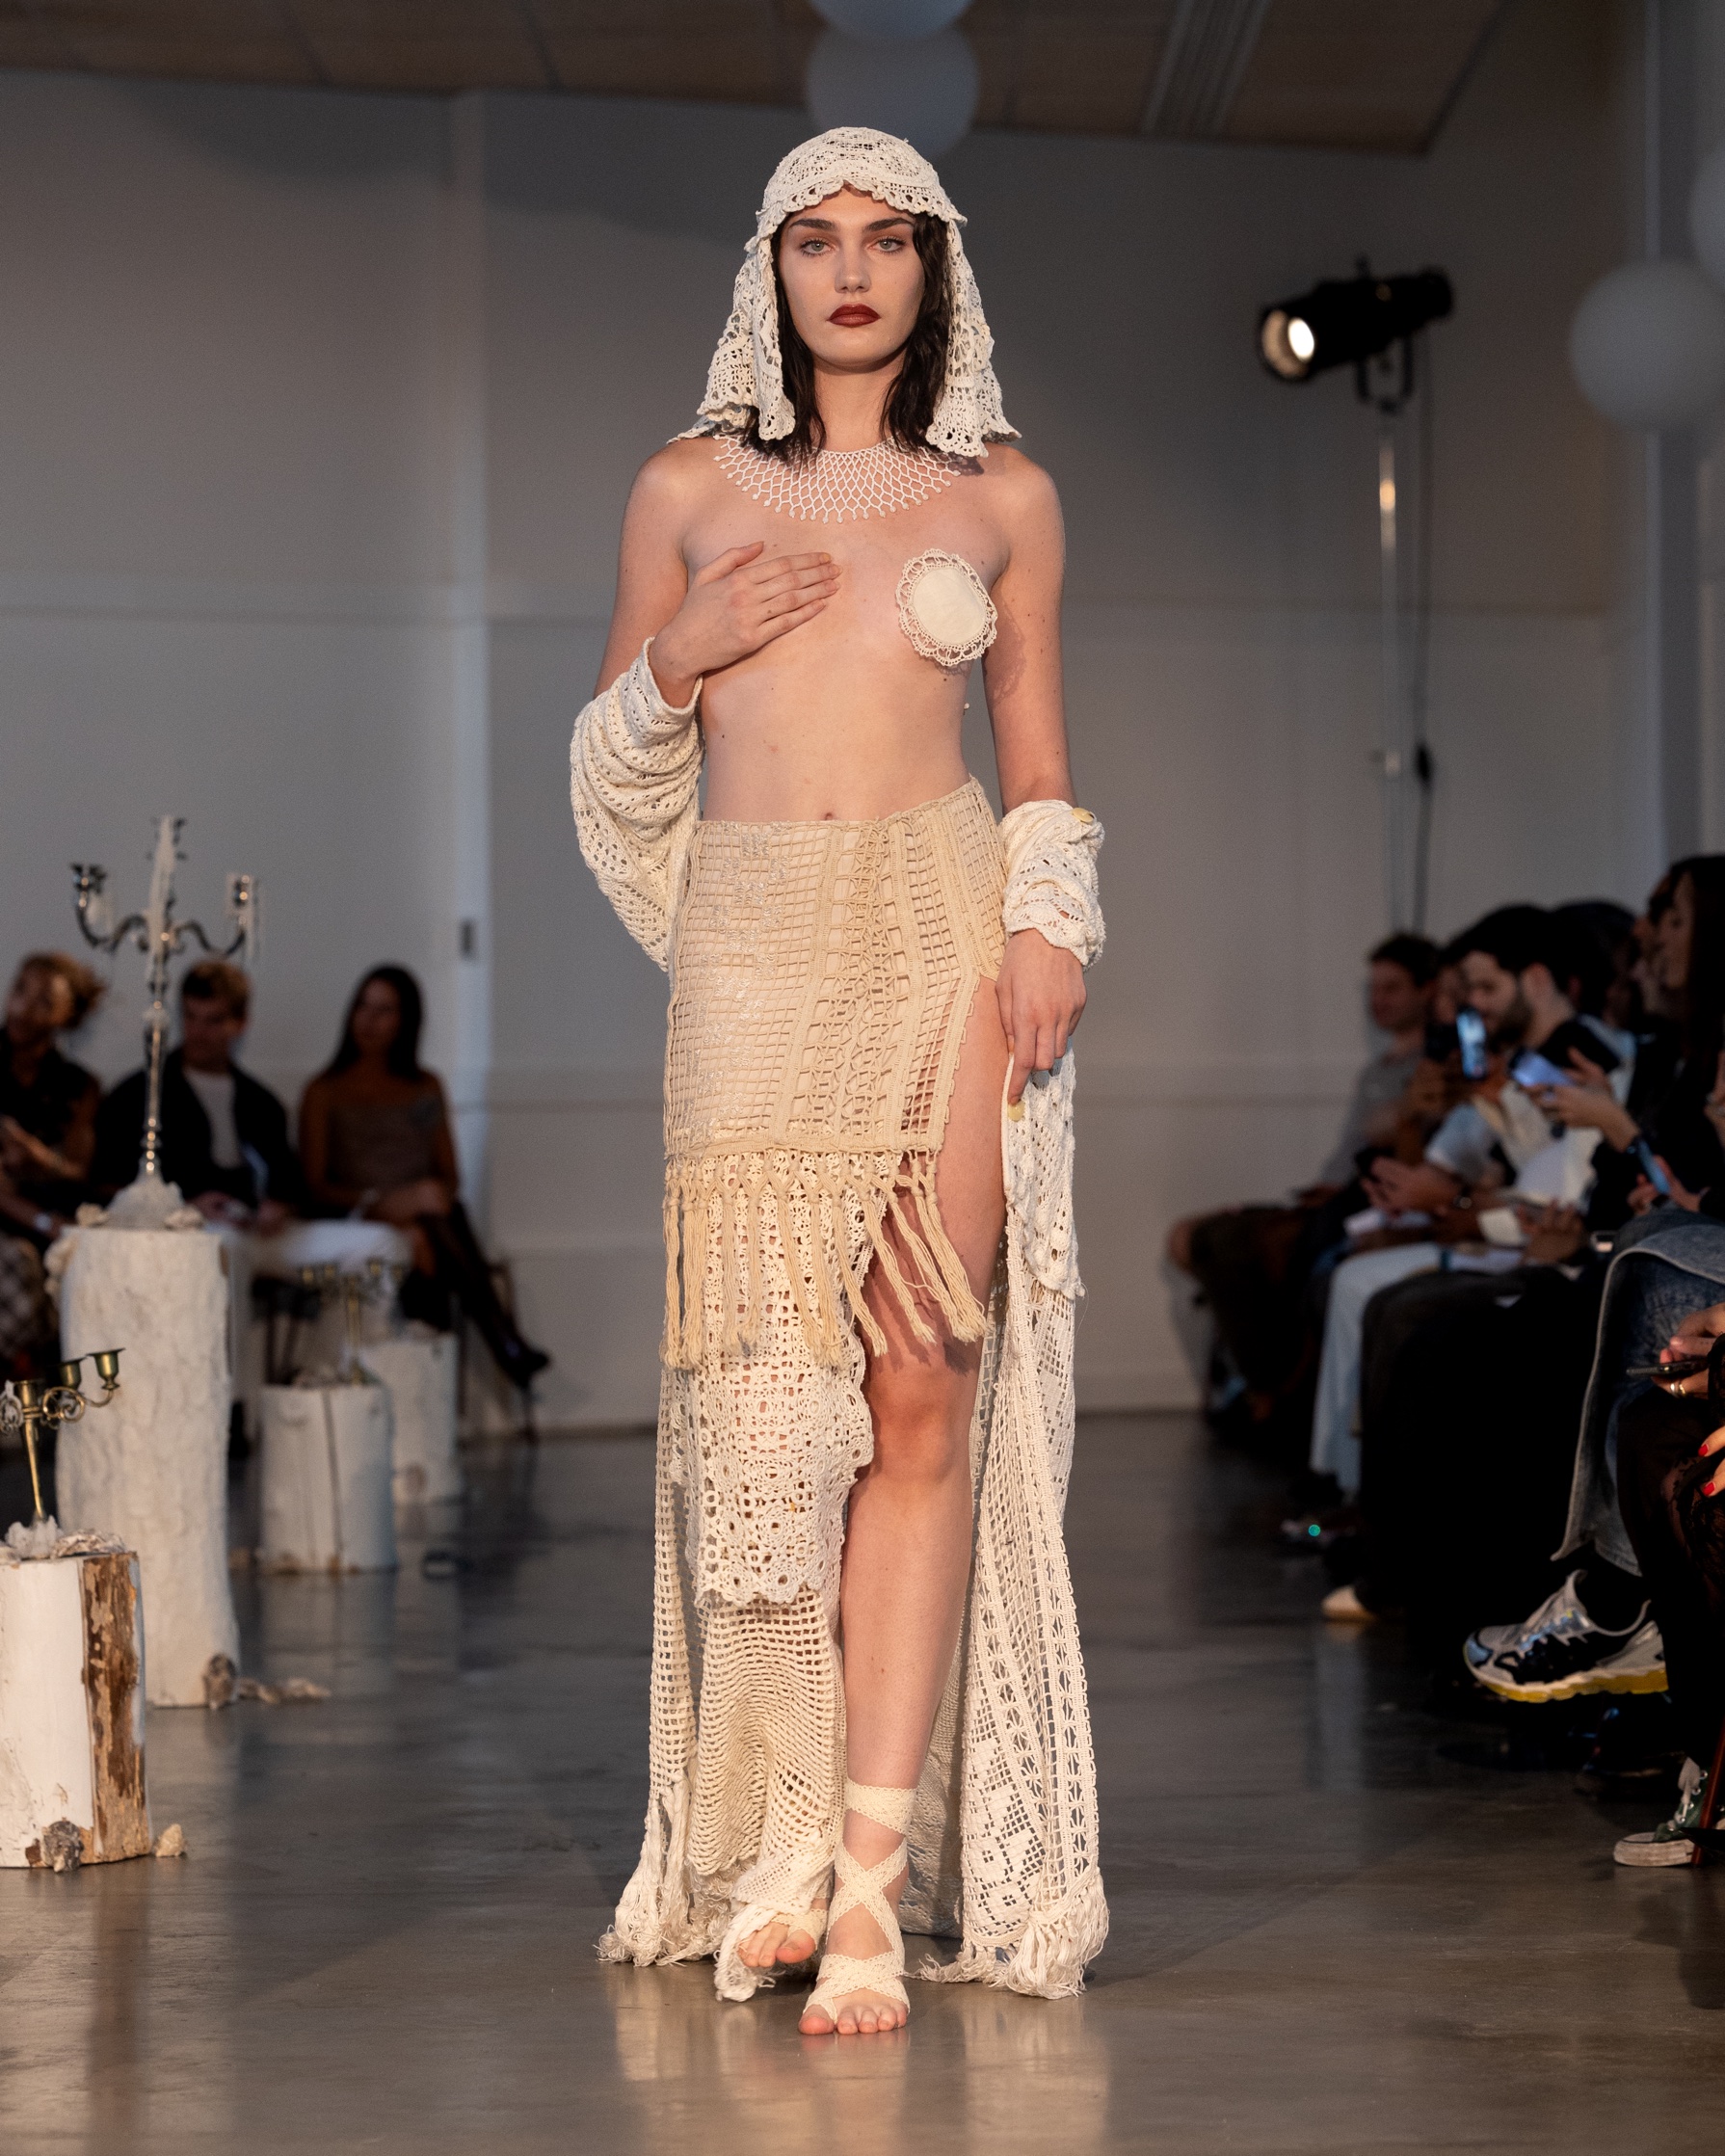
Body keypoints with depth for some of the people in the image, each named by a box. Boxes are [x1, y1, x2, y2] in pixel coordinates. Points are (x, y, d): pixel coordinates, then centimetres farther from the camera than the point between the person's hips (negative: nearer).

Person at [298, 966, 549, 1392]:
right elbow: (316, 1185, 1)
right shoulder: (325, 1093, 11)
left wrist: (437, 1195, -8)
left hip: (430, 1217, 3)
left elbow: (450, 1176, 18)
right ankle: (507, 1345, -46)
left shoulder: (426, 1087, 23)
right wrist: (379, 1203, -16)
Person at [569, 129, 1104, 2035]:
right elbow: (614, 755, 16)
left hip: (945, 933, 0)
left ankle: (872, 1869, -6)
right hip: (755, 949, 0)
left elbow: (1041, 766, 15)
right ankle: (780, 1838, 2)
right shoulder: (688, 488, 12)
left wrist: (1052, 927, -2)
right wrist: (680, 660, -3)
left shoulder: (1004, 497, 12)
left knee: (922, 1396, -7)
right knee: (764, 1389, -6)